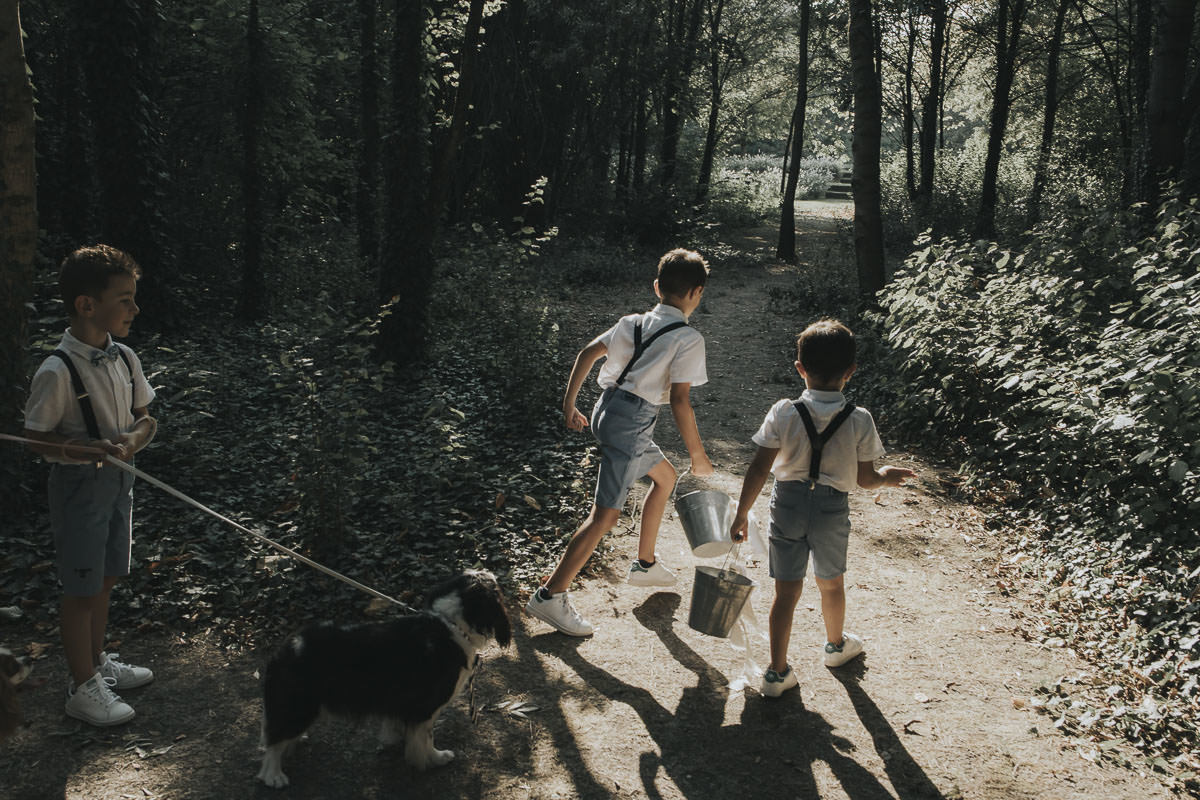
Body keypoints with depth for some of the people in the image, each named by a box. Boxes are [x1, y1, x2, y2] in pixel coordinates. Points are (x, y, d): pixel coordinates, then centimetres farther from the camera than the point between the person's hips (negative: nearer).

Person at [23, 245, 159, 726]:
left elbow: (146, 417, 9)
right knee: (82, 589, 5)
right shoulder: (57, 371, -21)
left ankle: (98, 661, 39)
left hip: (119, 479, 7)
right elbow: (37, 438, -15)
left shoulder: (125, 359, -1)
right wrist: (93, 450, -27)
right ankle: (83, 688, 19)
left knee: (106, 579, 20)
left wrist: (133, 438, -13)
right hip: (79, 484, -7)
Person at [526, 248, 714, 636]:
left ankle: (645, 563, 37)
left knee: (665, 475, 28)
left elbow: (587, 353, 10)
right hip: (632, 421, -9)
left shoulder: (632, 323, 13)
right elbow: (679, 400, -14)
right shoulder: (688, 338, -7)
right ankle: (550, 595, -7)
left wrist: (569, 404, 15)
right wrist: (698, 455, -6)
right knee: (606, 514, -7)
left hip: (607, 409, 9)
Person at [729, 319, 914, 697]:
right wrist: (887, 476, 17)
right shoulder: (859, 421, -13)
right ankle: (835, 645, 48)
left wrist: (741, 513, -2)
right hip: (833, 509, 1)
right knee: (831, 582, 24)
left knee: (787, 589, 9)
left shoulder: (783, 414, -14)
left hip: (788, 502, 0)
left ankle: (778, 671, 12)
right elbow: (865, 479, -6)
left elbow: (758, 470, -12)